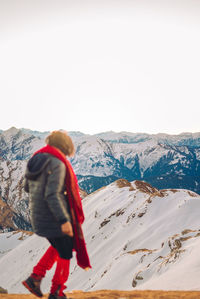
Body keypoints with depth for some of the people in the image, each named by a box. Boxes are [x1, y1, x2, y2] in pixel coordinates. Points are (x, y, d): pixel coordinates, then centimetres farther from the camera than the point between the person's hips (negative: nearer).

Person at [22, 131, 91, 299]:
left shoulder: (34, 161, 5)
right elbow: (52, 195, -27)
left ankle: (35, 277, 19)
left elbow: (28, 188, 15)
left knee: (58, 246, 28)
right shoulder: (57, 164, -20)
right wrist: (64, 220, -28)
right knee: (65, 254, 12)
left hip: (38, 216, 8)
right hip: (56, 218, -8)